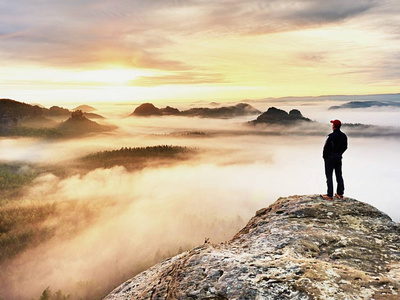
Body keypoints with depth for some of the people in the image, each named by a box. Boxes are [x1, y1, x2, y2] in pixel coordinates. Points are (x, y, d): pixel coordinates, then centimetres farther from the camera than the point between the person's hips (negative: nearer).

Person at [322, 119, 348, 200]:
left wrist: (324, 157, -3)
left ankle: (330, 195, 1)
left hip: (330, 158, -7)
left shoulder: (330, 136, -20)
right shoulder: (344, 136, 2)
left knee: (329, 176, -1)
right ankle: (340, 193, 22)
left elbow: (326, 148, -18)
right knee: (339, 175, 14)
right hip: (339, 158, 7)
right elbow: (345, 147, 11)